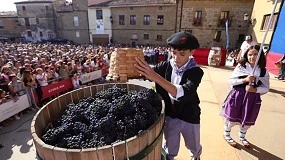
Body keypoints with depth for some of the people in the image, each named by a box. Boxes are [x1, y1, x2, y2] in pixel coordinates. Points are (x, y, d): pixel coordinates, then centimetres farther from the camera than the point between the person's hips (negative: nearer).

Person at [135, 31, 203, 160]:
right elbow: (144, 73, -19)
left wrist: (156, 77, -49)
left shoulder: (196, 71, -20)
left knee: (194, 147, 28)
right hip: (169, 116, 1)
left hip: (189, 117, 0)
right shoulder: (165, 66, -11)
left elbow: (183, 93, -38)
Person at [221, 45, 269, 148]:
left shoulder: (264, 71, -2)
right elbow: (231, 81, -9)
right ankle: (226, 134, 36)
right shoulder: (240, 67, -8)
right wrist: (245, 80, -22)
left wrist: (254, 89, -18)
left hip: (252, 99, 3)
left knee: (248, 120, 18)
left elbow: (266, 88, 0)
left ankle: (242, 136, 45)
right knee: (232, 117, 11)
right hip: (238, 96, -3)